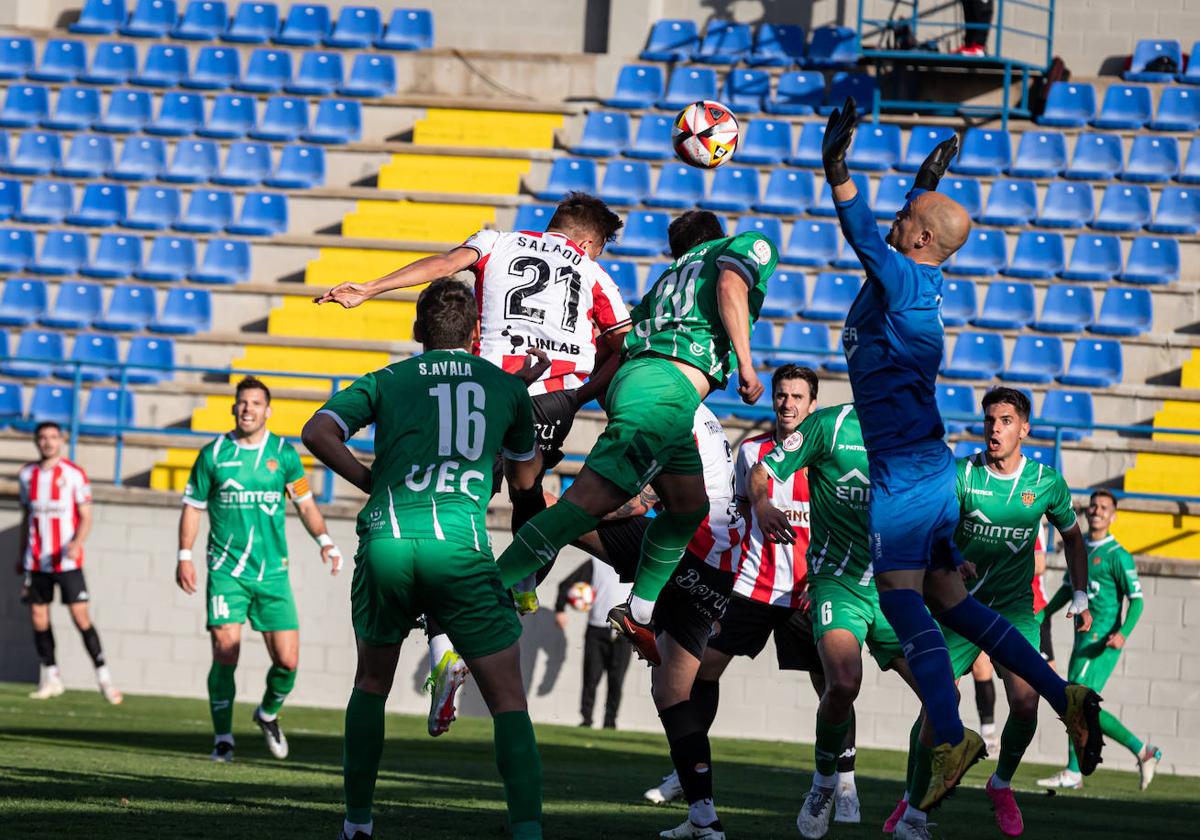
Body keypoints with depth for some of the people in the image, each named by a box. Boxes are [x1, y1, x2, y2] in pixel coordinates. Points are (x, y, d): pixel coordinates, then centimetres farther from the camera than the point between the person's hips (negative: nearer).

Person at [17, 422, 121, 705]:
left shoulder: (74, 474, -3)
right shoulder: (27, 475, 9)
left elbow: (85, 517, -4)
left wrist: (76, 544, -21)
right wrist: (22, 555, 19)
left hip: (67, 560, -4)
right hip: (36, 561, 4)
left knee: (80, 615, -9)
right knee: (38, 615, 2)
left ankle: (103, 675, -6)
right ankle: (50, 677, 12)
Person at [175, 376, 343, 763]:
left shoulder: (284, 453, 5)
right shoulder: (214, 454, 2)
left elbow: (305, 502, 13)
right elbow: (193, 506, 9)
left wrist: (324, 540, -2)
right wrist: (185, 556, 1)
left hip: (273, 572, 2)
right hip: (226, 569, -2)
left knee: (287, 661, -2)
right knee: (226, 653, -14)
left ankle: (268, 714, 28)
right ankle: (223, 738, -1)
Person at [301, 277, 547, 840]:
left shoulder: (386, 381, 16)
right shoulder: (507, 387, 17)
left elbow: (318, 433, 1)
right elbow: (525, 476, 32)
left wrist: (372, 482, 13)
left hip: (386, 541, 2)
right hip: (461, 548, -2)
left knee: (372, 683, 24)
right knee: (508, 701, 3)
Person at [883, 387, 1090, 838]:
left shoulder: (1047, 482, -1)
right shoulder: (962, 475, -8)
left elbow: (1071, 535, 15)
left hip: (1015, 607, 1)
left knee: (1025, 704, -15)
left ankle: (1002, 785, 13)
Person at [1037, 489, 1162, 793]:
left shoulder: (1118, 556, -7)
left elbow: (1136, 599, -10)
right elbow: (1068, 589, 28)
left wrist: (1123, 633, -26)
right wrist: (1044, 614, 15)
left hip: (1102, 638, -8)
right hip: (1084, 638, 8)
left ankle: (1072, 773, -7)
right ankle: (1142, 751, 11)